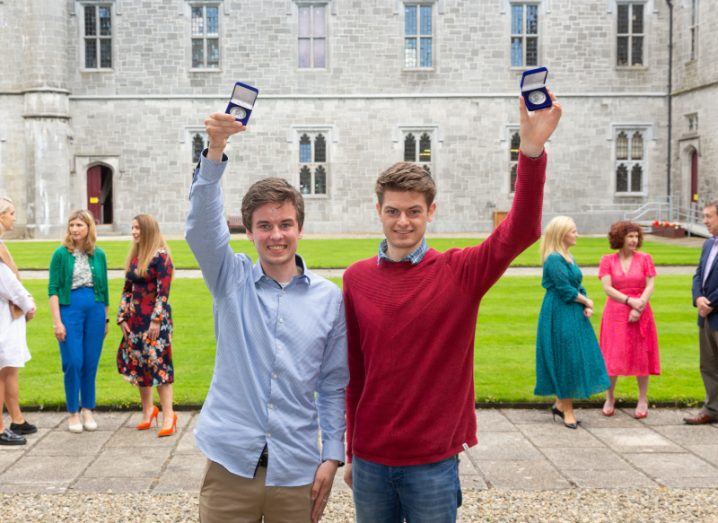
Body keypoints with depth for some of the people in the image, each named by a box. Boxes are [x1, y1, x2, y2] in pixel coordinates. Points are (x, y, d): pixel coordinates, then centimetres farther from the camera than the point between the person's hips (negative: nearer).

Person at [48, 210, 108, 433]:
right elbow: (53, 289, -2)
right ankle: (73, 413, 10)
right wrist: (57, 321, -8)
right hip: (70, 308, -2)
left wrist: (106, 319, 14)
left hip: (95, 309, 3)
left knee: (91, 363, 6)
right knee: (73, 363, -4)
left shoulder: (98, 255, 7)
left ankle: (87, 410, 20)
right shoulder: (61, 254, -1)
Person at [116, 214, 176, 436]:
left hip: (155, 317, -7)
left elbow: (163, 291, -14)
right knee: (137, 363, 10)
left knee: (158, 363, -7)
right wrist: (122, 317, 9)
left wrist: (156, 320, -18)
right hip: (135, 317, 7)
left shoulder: (160, 256, -9)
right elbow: (127, 289, 15)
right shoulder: (133, 257, 13)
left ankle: (168, 414, -2)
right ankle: (148, 409, 23)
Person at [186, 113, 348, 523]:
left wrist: (332, 456, 2)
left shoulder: (330, 298, 2)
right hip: (231, 463, 0)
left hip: (297, 471, 1)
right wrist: (215, 150, -30)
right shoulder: (233, 281, 1)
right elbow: (202, 226, -17)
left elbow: (334, 386, 7)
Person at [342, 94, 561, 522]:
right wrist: (351, 453, 9)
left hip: (433, 462, -2)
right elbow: (353, 373, 6)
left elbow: (520, 232, -24)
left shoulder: (459, 272, -7)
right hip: (370, 461, 2)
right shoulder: (357, 278, 0)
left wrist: (532, 150, -37)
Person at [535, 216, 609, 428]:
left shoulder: (568, 257, 14)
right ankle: (567, 410, 7)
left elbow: (577, 286, 14)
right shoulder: (554, 259, -16)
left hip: (574, 315, 9)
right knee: (566, 360, -3)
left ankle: (561, 404, 22)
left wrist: (587, 306, -3)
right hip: (560, 316, -9)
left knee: (574, 360, 11)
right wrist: (586, 301, -4)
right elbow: (566, 290, -19)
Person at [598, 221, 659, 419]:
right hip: (615, 314, 0)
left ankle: (643, 401, 14)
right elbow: (607, 288, -6)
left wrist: (639, 309, -14)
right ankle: (609, 399, 17)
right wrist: (630, 301, -16)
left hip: (641, 314, 0)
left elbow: (650, 287, -1)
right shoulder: (607, 260, 3)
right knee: (613, 357, 2)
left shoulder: (645, 259, 4)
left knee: (641, 357, 3)